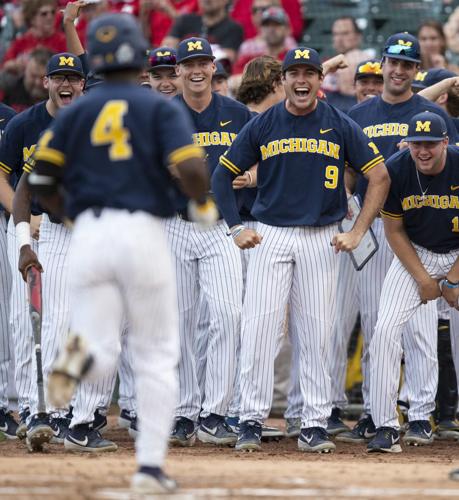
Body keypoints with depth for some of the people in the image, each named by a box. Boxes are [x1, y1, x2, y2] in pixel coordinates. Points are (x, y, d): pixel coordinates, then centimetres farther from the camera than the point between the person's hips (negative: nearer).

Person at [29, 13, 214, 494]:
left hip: (88, 237, 2)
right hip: (142, 233, -2)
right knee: (156, 356, 11)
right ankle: (150, 467, 6)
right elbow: (191, 168, -13)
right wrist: (203, 206, 7)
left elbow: (40, 181, 5)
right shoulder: (160, 108, 2)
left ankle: (81, 354, -32)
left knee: (101, 356, 6)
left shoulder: (76, 111, 10)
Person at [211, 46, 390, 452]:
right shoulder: (263, 126, 3)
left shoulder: (340, 127, 2)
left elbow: (380, 177, 4)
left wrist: (357, 233, -3)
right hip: (270, 236, 0)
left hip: (322, 241, 0)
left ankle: (315, 425, 6)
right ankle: (252, 420, -2)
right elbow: (222, 175, 10)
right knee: (259, 328, -7)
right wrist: (236, 228, 1)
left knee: (317, 334, 1)